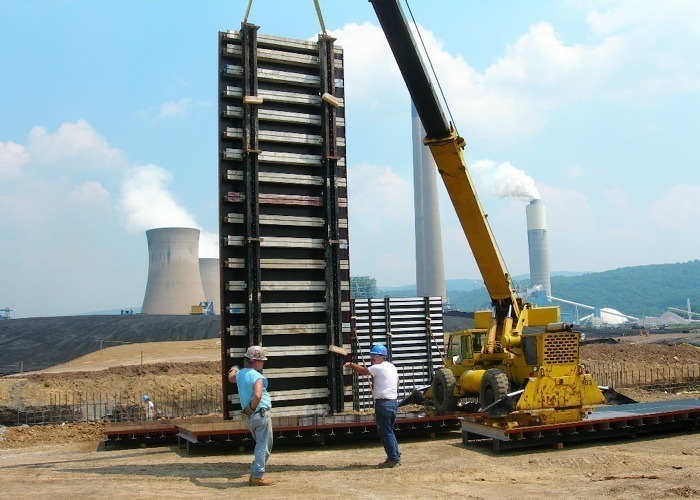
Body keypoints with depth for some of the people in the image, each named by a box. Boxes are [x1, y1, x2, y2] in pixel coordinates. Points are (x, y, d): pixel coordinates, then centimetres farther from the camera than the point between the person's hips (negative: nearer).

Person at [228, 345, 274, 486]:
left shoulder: (240, 374, 9)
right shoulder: (257, 376, -17)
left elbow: (231, 378, 34)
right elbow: (257, 395, -33)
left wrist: (233, 369, 55)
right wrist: (252, 408, -16)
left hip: (249, 417, 9)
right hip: (261, 414, -9)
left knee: (261, 445, 21)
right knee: (264, 447, 0)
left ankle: (255, 474, 21)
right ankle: (257, 476, 0)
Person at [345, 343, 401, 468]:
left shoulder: (379, 368, -12)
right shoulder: (392, 367, 15)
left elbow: (363, 370, -3)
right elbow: (397, 384, 22)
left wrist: (351, 364, 13)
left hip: (383, 403, -9)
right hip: (394, 402, 9)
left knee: (385, 433, -3)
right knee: (389, 432, 17)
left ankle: (393, 459, -1)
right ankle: (396, 457, 20)